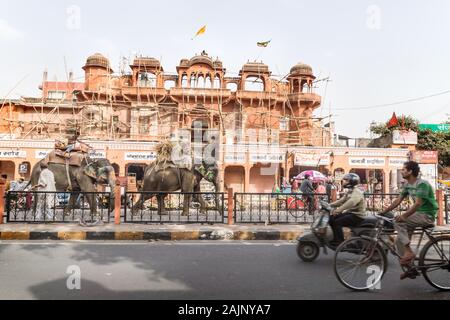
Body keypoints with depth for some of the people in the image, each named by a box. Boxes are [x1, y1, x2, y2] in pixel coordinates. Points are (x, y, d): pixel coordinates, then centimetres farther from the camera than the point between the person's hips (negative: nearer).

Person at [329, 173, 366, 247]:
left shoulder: (357, 191, -17)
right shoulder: (349, 191, 17)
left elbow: (351, 202, -36)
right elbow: (341, 201, 14)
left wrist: (338, 210, -44)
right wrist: (329, 205, 1)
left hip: (357, 216, -10)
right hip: (350, 212, 10)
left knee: (337, 222, -22)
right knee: (331, 219, 2)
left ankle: (340, 243, -15)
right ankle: (335, 238, 10)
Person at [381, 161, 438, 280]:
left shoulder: (422, 184, -19)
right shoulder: (407, 184, 8)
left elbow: (418, 203, -27)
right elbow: (398, 200, 9)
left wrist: (404, 216, -34)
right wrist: (384, 211, 2)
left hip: (427, 215, -9)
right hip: (418, 214, 9)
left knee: (398, 223, -26)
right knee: (400, 239, 1)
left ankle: (409, 252, -18)